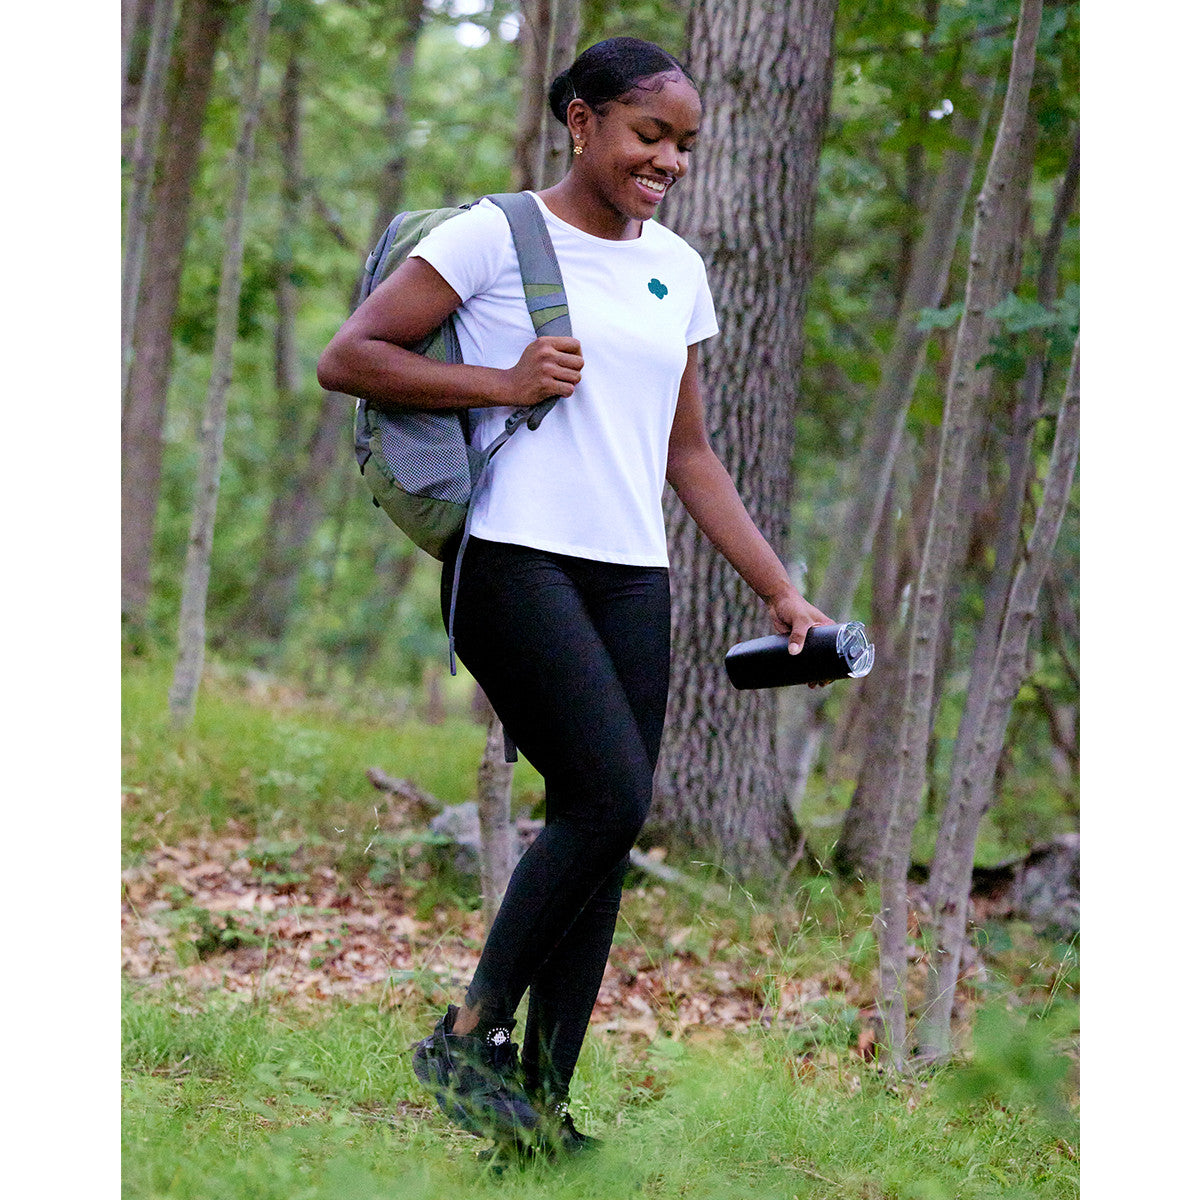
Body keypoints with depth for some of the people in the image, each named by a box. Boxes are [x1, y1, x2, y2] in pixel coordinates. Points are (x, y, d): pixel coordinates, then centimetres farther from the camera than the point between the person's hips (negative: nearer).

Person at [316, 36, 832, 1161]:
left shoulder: (676, 268, 18)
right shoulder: (493, 236, -1)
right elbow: (346, 359, -3)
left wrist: (779, 590, 17)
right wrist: (504, 381, -11)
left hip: (632, 577, 6)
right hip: (514, 557, -6)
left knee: (604, 830, 0)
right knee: (609, 796, -19)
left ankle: (544, 1101, 5)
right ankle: (468, 1037, -4)